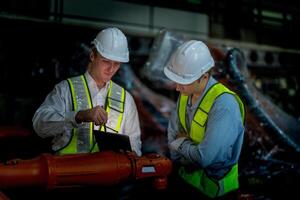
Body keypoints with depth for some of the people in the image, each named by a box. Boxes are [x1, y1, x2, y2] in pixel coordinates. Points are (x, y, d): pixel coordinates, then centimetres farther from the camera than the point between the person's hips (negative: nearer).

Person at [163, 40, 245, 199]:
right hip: (185, 176, 6)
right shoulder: (186, 91, -7)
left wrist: (179, 143, -16)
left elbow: (205, 157, -32)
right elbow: (173, 134, 2)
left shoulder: (224, 105, -30)